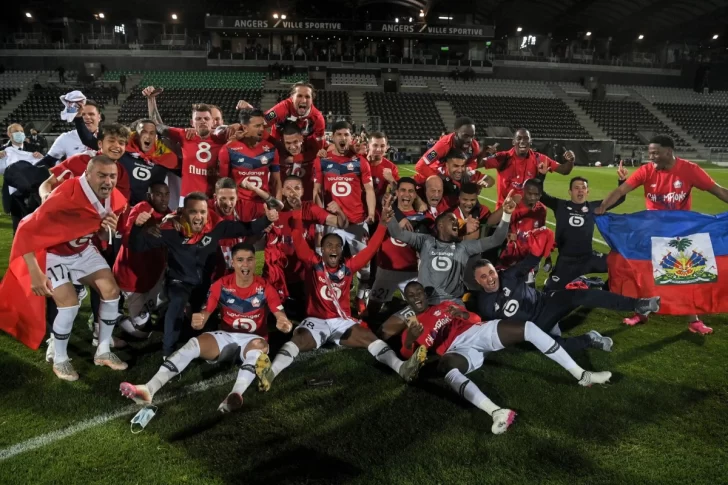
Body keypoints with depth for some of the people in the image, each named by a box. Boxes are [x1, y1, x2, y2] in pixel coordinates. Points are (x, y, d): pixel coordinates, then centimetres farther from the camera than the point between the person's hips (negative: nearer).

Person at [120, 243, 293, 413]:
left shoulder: (265, 288, -9)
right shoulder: (221, 285, -5)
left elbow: (282, 317, -14)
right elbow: (204, 315, -8)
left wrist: (283, 324, -40)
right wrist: (198, 322, -34)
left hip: (253, 340, -2)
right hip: (225, 336, 2)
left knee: (259, 346, -38)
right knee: (193, 343, -24)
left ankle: (236, 394, -61)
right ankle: (149, 389, -38)